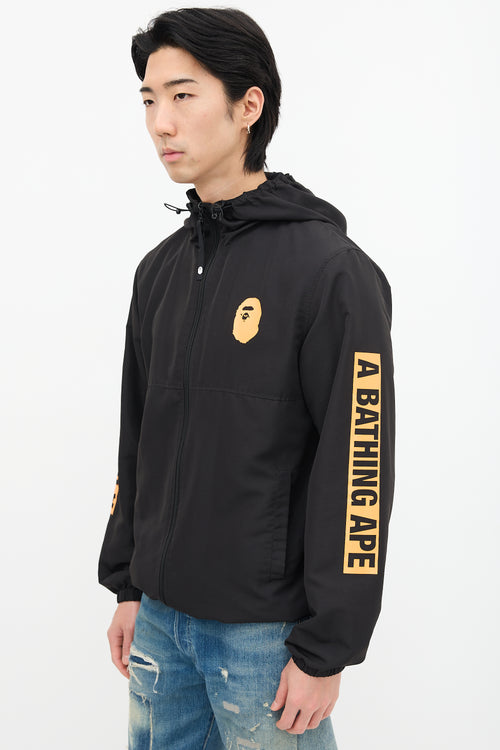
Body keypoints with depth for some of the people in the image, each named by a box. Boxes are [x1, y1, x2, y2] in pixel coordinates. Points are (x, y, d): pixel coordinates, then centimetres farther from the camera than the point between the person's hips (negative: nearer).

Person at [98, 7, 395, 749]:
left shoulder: (332, 270, -14)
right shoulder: (161, 269, 8)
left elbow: (358, 470, -16)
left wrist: (327, 650, -15)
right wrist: (127, 585, 15)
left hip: (266, 626, -6)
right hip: (162, 614, 6)